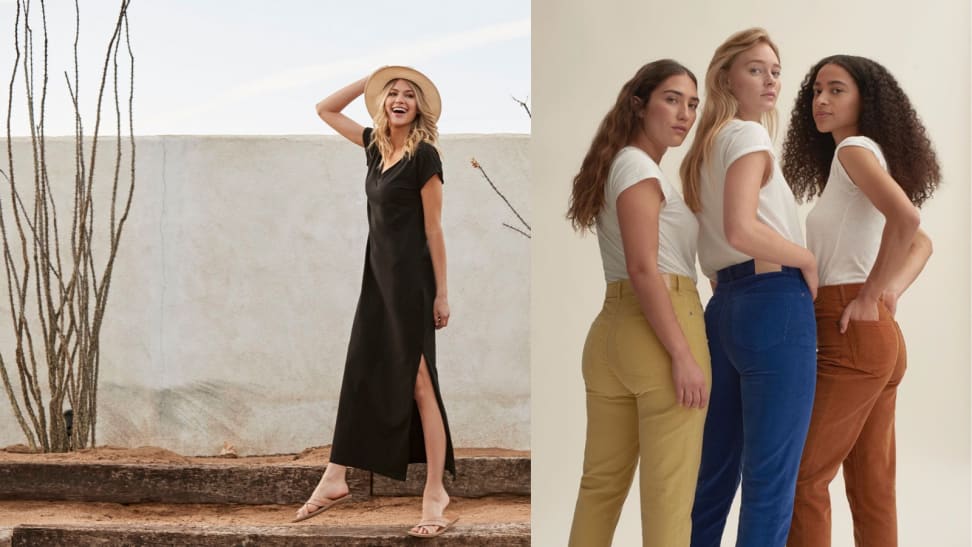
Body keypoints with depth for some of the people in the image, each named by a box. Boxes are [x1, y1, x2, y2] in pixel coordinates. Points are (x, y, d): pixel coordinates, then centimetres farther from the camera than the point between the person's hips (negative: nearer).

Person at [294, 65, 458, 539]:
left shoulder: (424, 155, -11)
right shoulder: (376, 145, 10)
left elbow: (434, 229, -12)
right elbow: (325, 110, 21)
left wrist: (441, 293, -12)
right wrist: (372, 77, 11)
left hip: (411, 278, -8)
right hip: (378, 274, 8)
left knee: (417, 382, -5)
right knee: (359, 374, 10)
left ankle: (436, 493, 1)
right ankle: (335, 479, 17)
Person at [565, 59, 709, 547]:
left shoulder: (619, 166, 21)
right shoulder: (638, 167, -9)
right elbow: (644, 270, -18)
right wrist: (683, 355, -20)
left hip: (612, 328, 9)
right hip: (659, 330, -9)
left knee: (602, 479, 14)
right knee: (668, 488, -3)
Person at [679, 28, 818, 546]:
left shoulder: (708, 146, 20)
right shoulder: (748, 136, -7)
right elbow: (741, 231, -22)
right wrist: (808, 260, -10)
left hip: (726, 306, 9)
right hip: (774, 305, -9)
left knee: (716, 467, 13)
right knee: (770, 474, -5)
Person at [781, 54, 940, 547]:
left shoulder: (854, 149, -8)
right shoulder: (864, 158, 19)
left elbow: (906, 217, -27)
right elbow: (921, 243, 23)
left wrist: (870, 296, -19)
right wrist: (892, 290, 7)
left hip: (854, 334, -9)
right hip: (880, 339, 9)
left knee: (802, 475, -3)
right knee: (872, 488, 12)